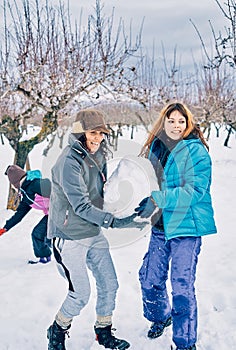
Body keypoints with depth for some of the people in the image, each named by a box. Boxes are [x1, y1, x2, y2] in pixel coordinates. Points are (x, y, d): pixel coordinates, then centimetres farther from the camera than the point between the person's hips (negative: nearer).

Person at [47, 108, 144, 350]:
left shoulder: (98, 156, 5)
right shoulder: (69, 161, -21)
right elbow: (81, 205, -25)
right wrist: (115, 221, -29)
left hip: (94, 233, 8)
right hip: (69, 237, -8)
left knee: (109, 284, 10)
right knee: (80, 294, -4)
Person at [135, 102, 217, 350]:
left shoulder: (196, 151, -11)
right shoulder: (155, 148, 7)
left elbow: (195, 190, -20)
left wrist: (160, 198, -27)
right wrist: (145, 202, 1)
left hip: (186, 225, -6)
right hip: (160, 224, 6)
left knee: (182, 286, -4)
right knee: (149, 277, 16)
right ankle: (161, 316, 45)